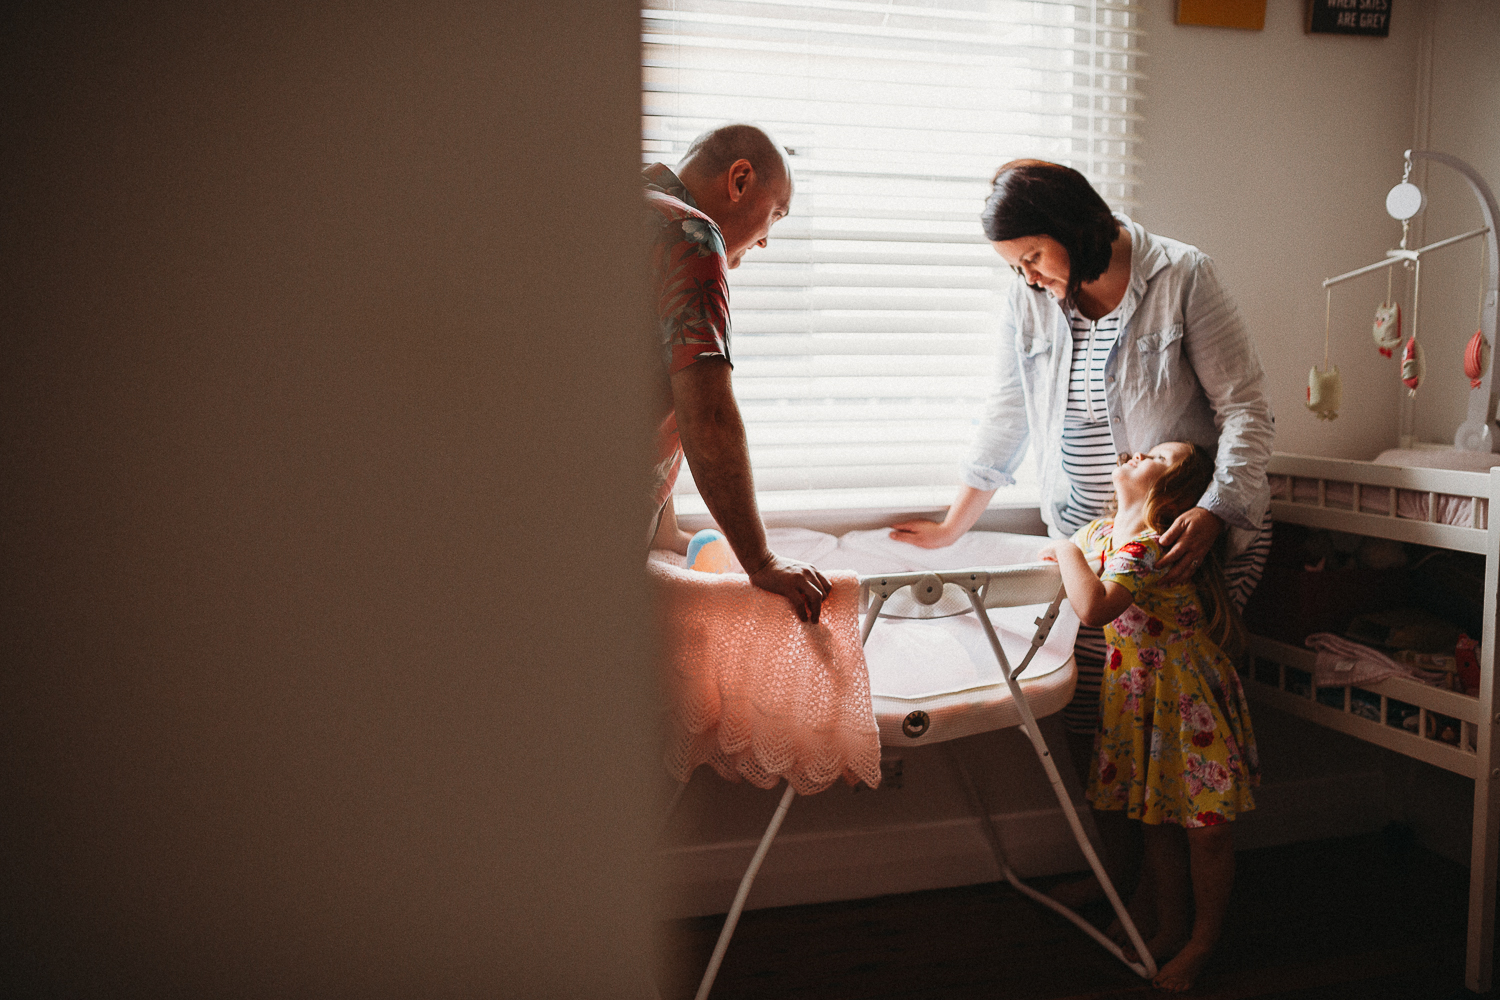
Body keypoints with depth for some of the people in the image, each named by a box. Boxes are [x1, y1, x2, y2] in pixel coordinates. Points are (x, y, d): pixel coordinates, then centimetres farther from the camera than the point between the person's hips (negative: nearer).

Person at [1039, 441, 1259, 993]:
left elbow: (1094, 607, -42)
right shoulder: (1100, 532, 2)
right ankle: (1169, 926, 34)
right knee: (1156, 822, 18)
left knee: (1205, 828, 6)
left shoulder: (1145, 548, -27)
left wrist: (1068, 552, -26)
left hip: (1191, 700, -8)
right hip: (1140, 699, 9)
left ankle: (1202, 942, 24)